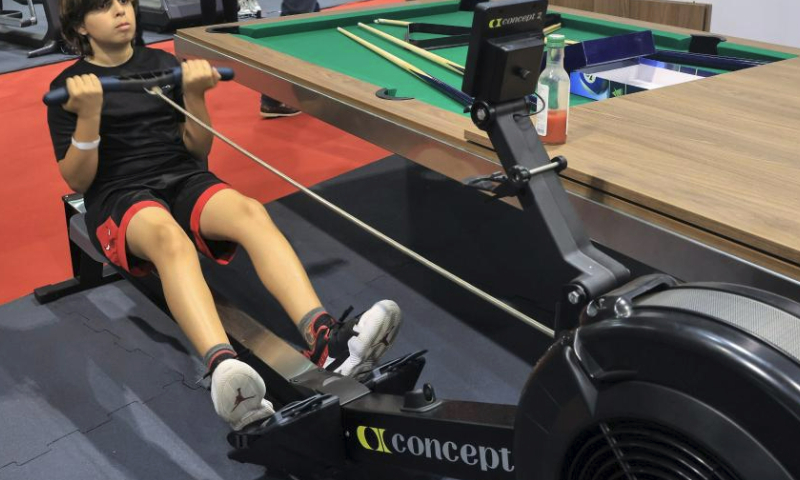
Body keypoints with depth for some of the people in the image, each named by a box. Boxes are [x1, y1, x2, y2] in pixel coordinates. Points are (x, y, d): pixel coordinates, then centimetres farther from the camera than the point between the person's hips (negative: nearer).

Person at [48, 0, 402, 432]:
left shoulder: (162, 64, 14)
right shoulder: (67, 87, 5)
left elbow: (198, 151, 11)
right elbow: (77, 181, -2)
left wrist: (193, 96, -6)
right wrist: (89, 113, -17)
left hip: (184, 178, 3)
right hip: (119, 195, -3)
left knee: (250, 212, -31)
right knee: (167, 235, -40)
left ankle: (325, 338, -53)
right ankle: (223, 369, -64)